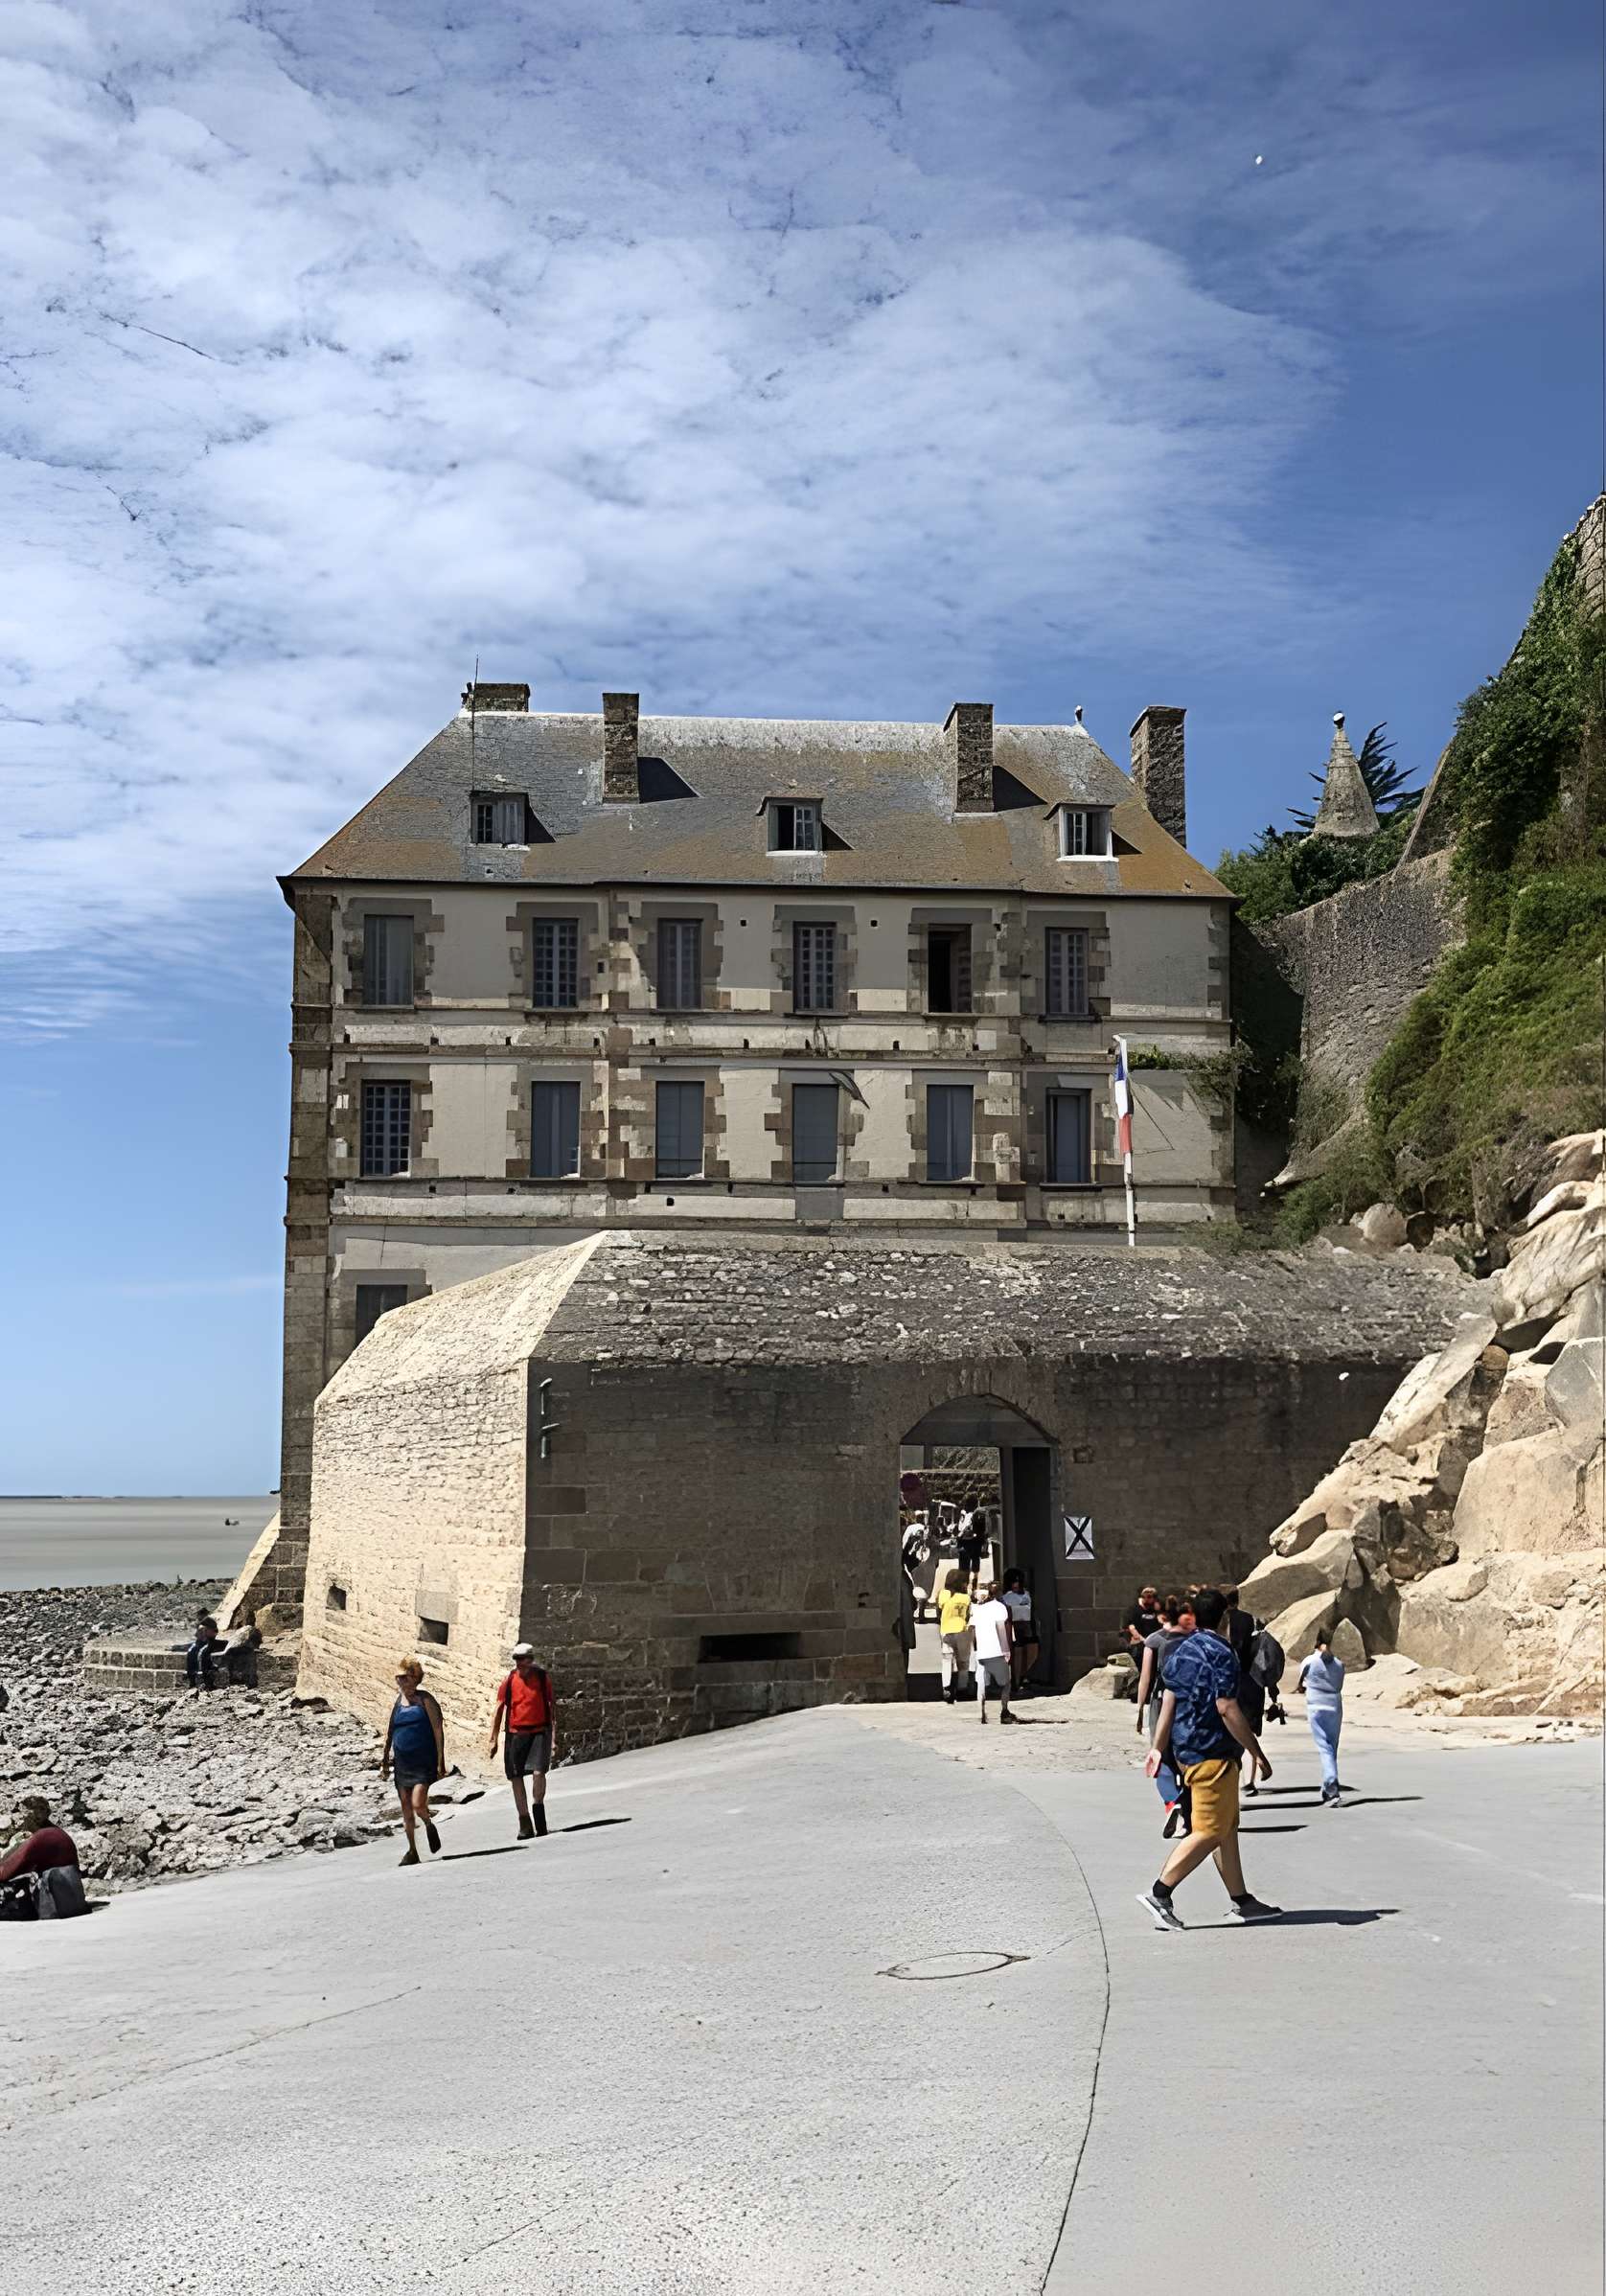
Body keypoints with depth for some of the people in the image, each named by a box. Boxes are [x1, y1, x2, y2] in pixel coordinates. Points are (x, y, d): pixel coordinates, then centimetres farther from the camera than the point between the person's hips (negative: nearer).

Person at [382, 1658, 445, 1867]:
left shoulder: (425, 1700, -5)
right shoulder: (397, 1700, 8)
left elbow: (438, 1729, -6)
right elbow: (389, 1731, 16)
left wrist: (441, 1759, -10)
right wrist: (385, 1758, 14)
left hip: (423, 1761, -5)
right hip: (402, 1762, 5)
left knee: (417, 1804, -15)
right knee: (406, 1808, 6)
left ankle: (430, 1826, 18)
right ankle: (412, 1851, 17)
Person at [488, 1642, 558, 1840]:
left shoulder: (543, 1677, -1)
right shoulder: (509, 1681, 1)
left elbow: (552, 1704, 5)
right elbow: (498, 1709, 4)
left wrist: (555, 1731, -1)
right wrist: (494, 1739, 1)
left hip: (539, 1732, -2)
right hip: (516, 1734, 2)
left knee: (538, 1772, -19)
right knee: (516, 1777, 4)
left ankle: (539, 1811, 2)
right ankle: (525, 1824, 14)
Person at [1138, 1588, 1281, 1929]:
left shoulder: (1181, 1651, 11)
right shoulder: (1220, 1654, -15)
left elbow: (1168, 1702, 12)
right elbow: (1227, 1709, -20)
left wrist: (1158, 1748, 15)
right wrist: (1258, 1754, -16)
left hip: (1185, 1750, 10)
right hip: (1213, 1754, -9)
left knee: (1228, 1828, 15)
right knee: (1210, 1832, -6)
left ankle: (1240, 1901, 19)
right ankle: (1158, 1894, -10)